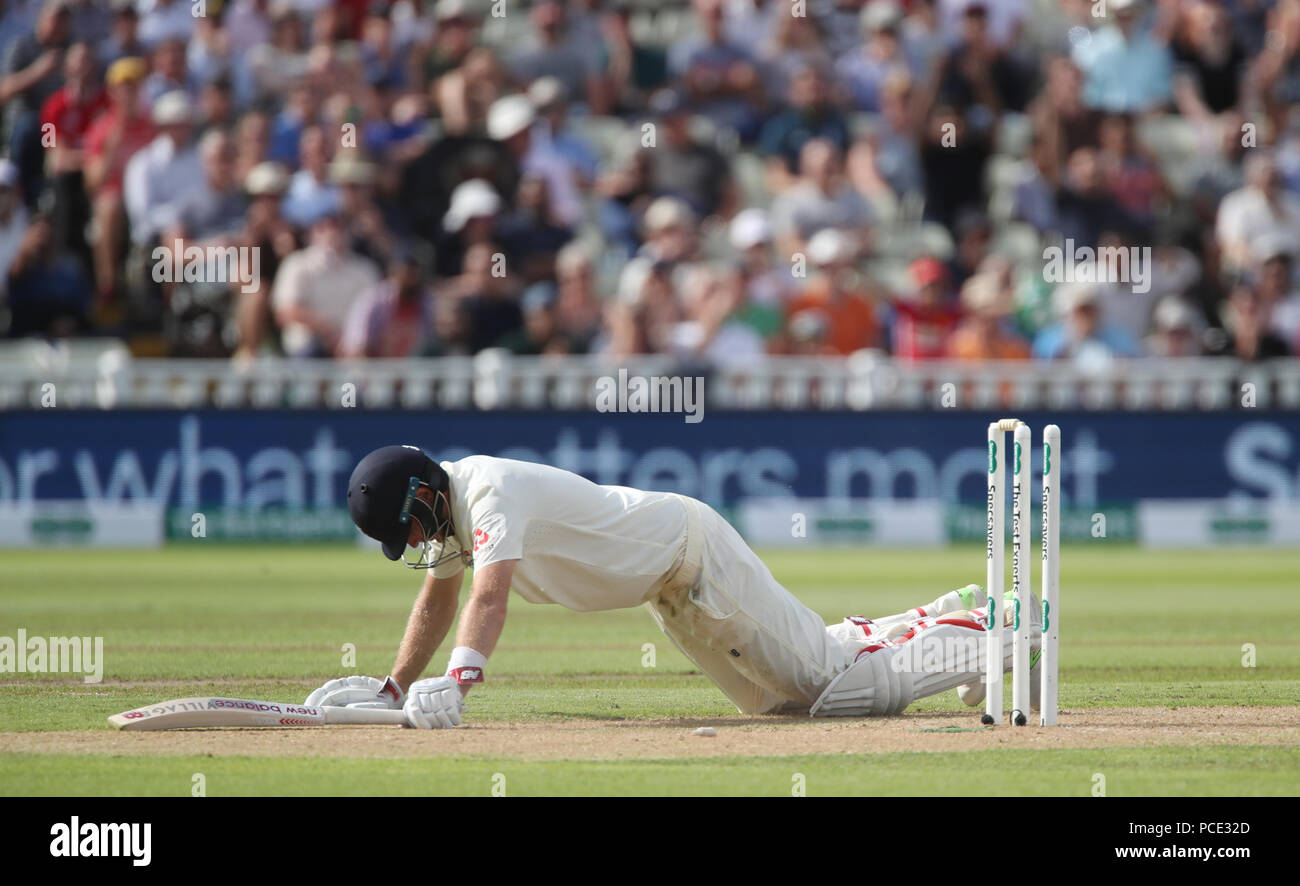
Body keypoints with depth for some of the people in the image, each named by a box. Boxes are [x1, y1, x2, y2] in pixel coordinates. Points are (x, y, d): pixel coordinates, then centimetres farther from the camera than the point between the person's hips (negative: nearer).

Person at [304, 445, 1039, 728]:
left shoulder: (490, 492, -29)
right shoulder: (447, 506, 0)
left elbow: (491, 595, -44)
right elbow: (440, 598, 15)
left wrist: (459, 682, -58)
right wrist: (393, 690, 7)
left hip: (694, 551, -10)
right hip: (669, 591, 10)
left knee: (835, 682, -12)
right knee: (780, 694, 18)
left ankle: (998, 634, 2)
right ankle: (945, 619, 30)